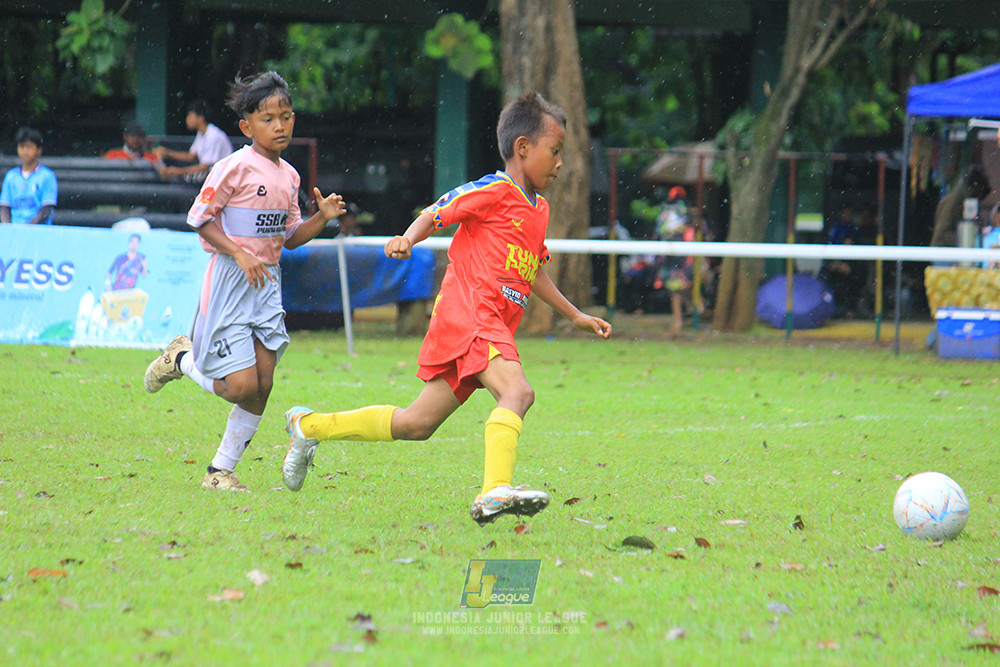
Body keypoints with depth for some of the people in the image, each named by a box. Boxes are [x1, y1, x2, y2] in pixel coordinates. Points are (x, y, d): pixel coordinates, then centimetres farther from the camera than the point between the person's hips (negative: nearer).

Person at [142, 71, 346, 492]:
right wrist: (239, 254, -18)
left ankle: (221, 470, 11)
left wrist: (323, 216, 1)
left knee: (262, 386, -1)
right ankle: (182, 359, 18)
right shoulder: (236, 168, -12)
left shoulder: (289, 176, 10)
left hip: (267, 282, 7)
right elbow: (200, 217, -10)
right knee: (240, 386, -11)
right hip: (230, 280, -7)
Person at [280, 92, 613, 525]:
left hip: (492, 326, 9)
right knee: (517, 392, -29)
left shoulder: (539, 209, 21)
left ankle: (308, 426, 23)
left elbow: (533, 273, 32)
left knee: (416, 424, 11)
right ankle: (495, 492, -42)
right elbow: (434, 215, -6)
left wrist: (575, 316, 35)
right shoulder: (493, 191, -5)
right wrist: (409, 239, -27)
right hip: (468, 313, -9)